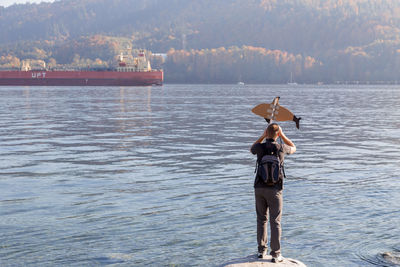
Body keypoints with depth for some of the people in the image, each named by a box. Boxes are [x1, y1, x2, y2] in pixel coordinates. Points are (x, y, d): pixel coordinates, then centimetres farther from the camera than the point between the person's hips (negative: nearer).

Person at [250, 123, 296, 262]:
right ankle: (275, 254, -1)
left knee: (261, 219, 15)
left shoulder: (260, 147, -5)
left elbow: (252, 149, 23)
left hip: (259, 188, 2)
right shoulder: (281, 148, -7)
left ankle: (262, 250, 19)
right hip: (274, 189, -2)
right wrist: (283, 135, 13)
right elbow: (293, 148, 18)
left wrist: (263, 136, 14)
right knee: (275, 222, 1)